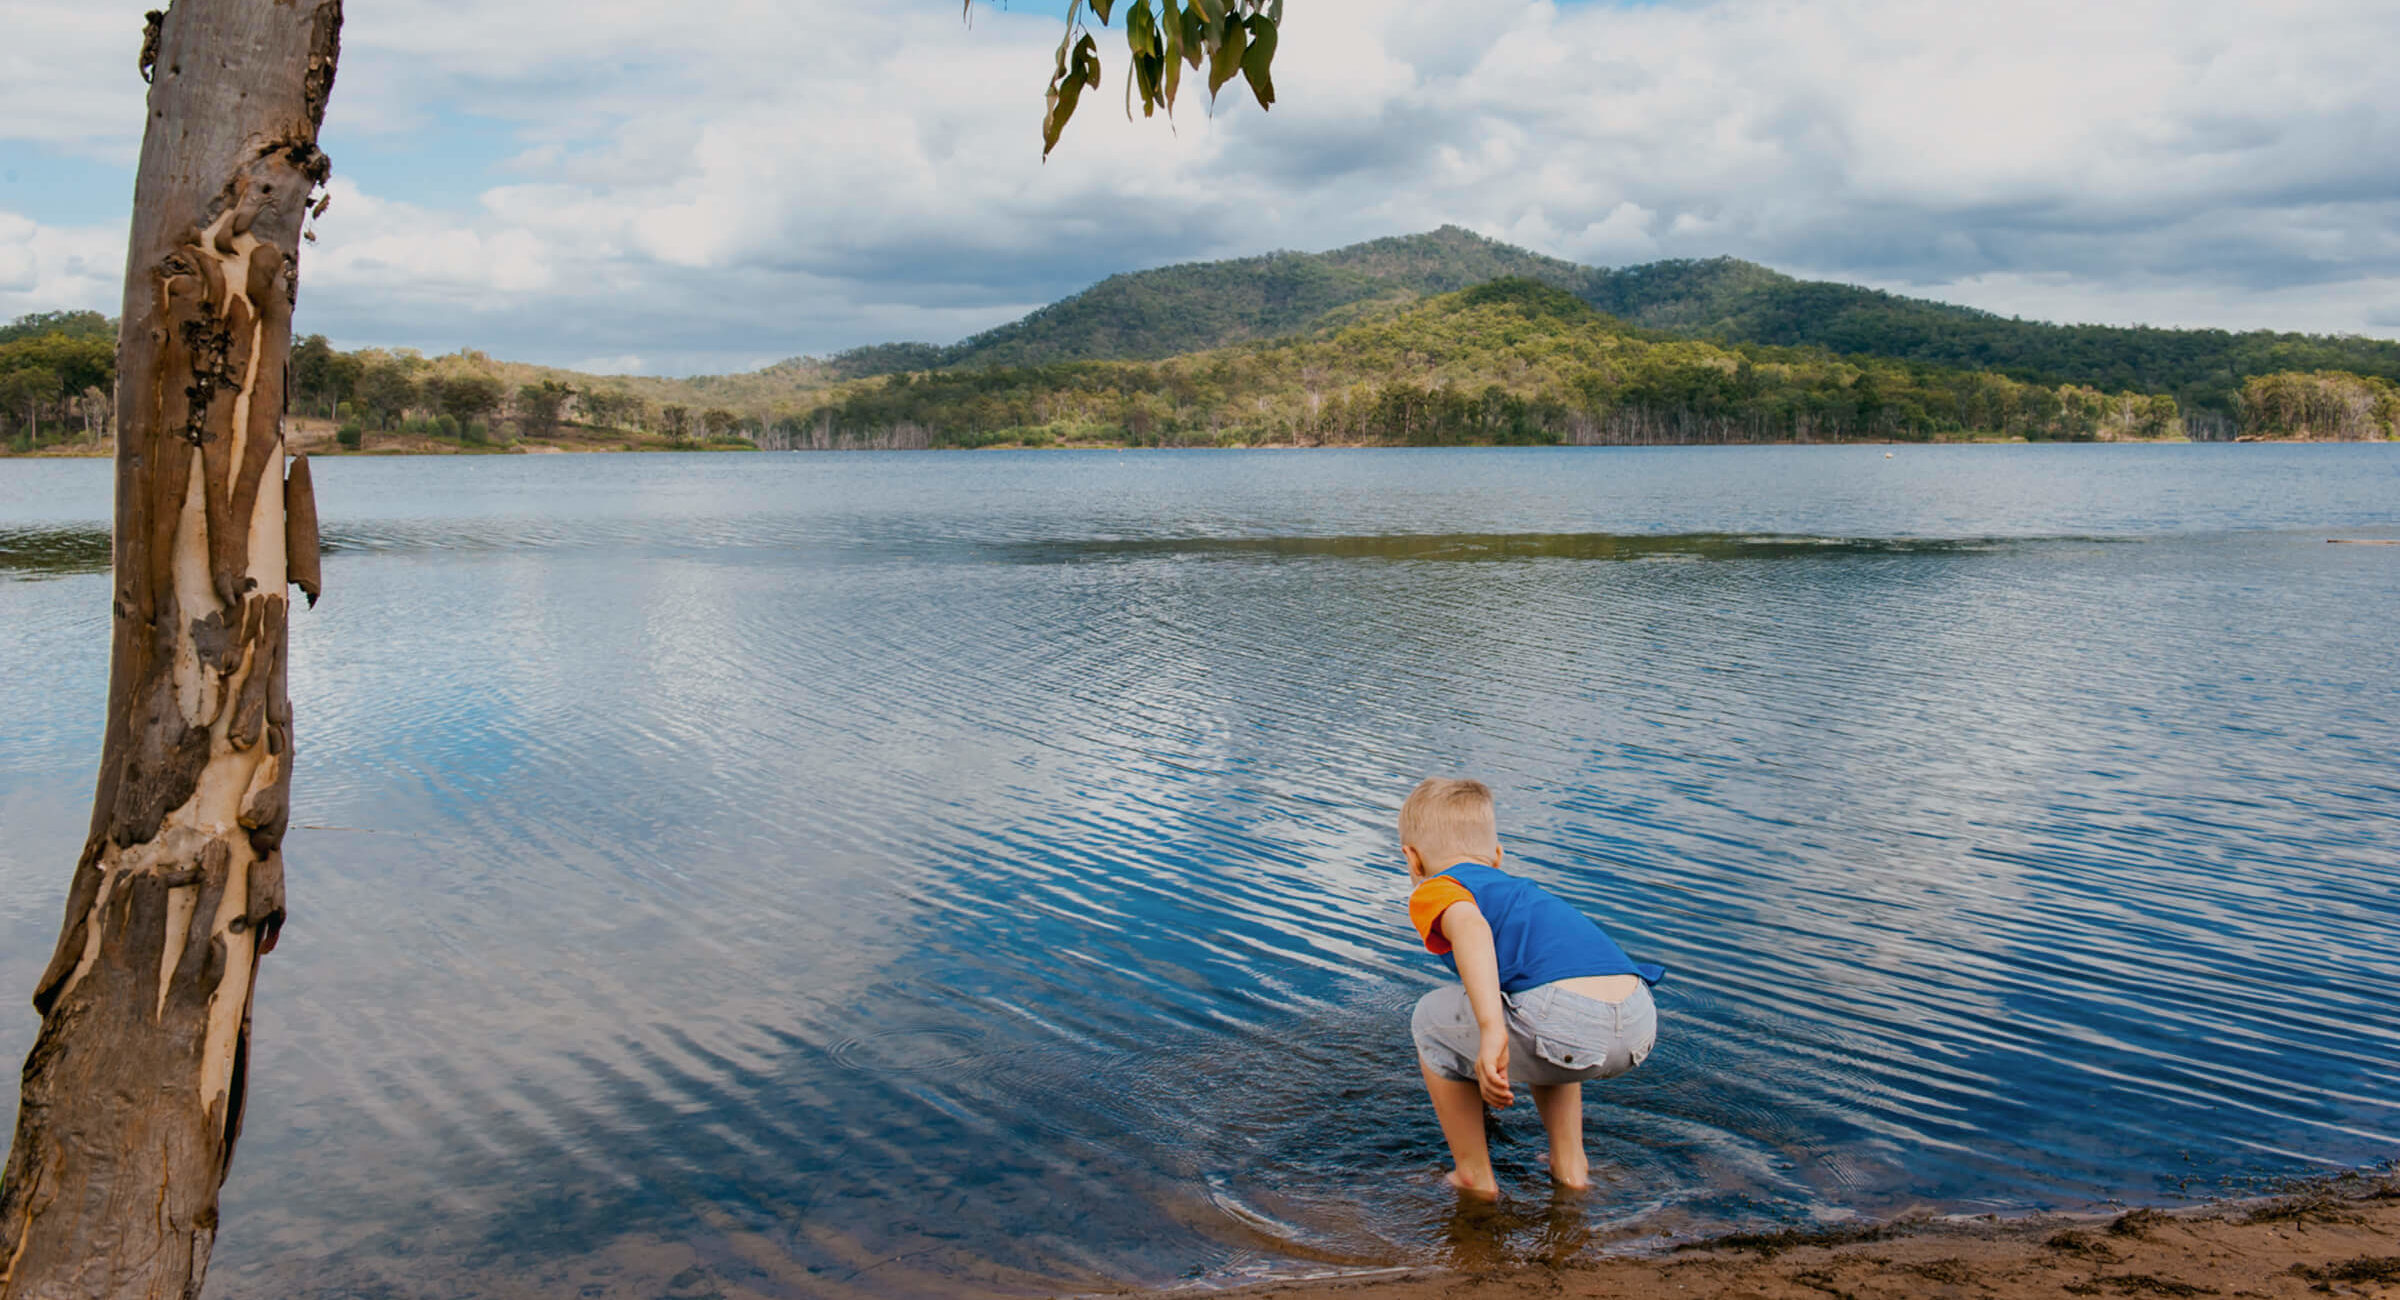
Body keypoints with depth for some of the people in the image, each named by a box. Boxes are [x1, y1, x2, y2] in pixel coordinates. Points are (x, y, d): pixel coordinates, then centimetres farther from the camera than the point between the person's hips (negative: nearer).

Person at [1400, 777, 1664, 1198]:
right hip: (1641, 1027, 8)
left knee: (1432, 1020, 20)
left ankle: (1474, 1177, 24)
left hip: (1565, 1023, -7)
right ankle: (1569, 1164, 34)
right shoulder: (1518, 889, 39)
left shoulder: (1435, 891, 15)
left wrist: (1491, 1031, -23)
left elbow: (1470, 926, -11)